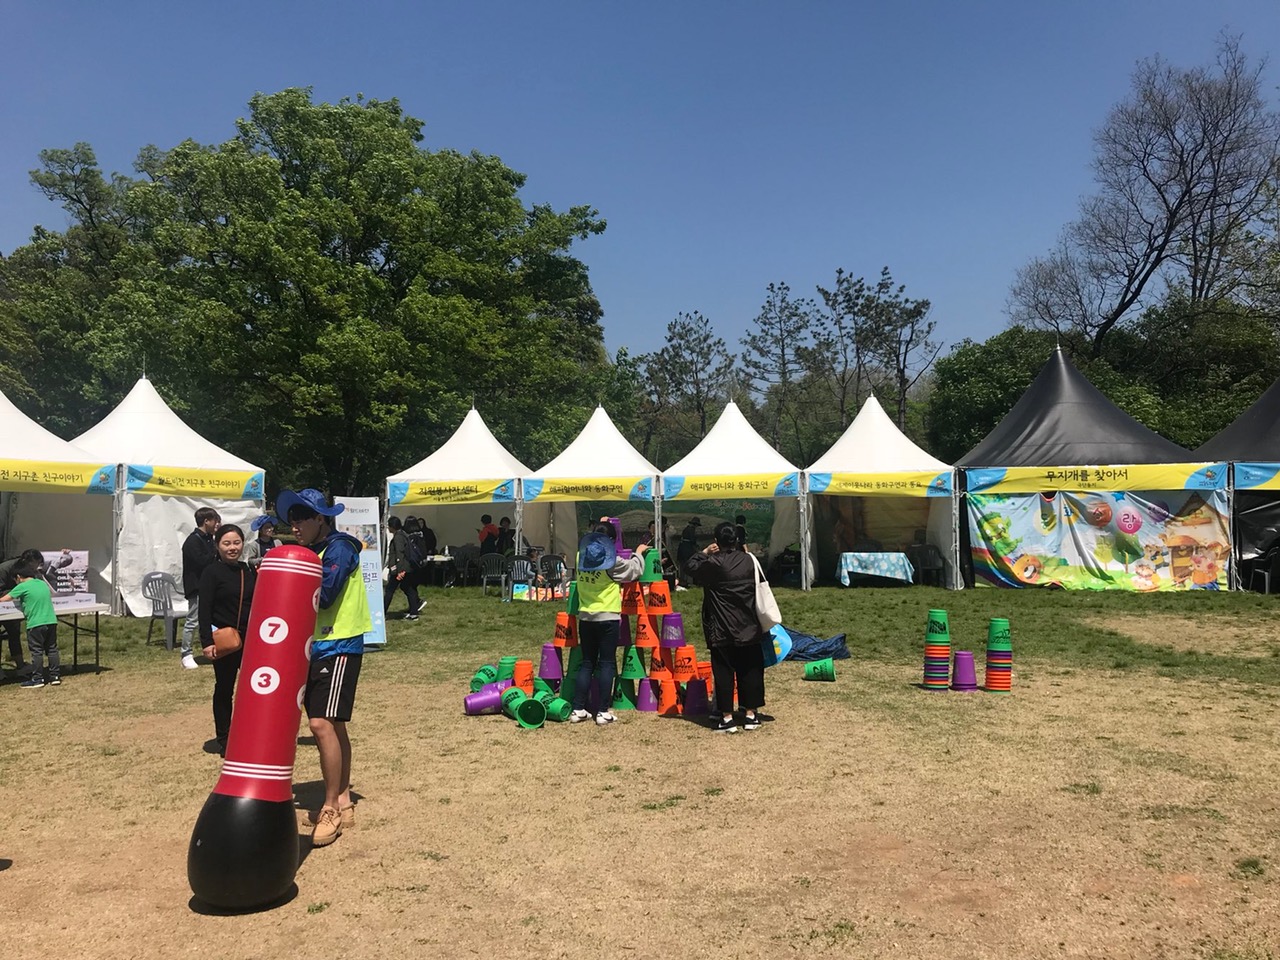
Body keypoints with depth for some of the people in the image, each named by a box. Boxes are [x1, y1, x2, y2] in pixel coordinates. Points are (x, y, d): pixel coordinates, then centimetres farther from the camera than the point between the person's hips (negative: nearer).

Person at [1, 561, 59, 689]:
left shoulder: (22, 587, -5)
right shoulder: (43, 583, 13)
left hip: (35, 624, -6)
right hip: (51, 621, 6)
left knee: (36, 652, 2)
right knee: (52, 649, 12)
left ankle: (37, 679, 6)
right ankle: (55, 676, 16)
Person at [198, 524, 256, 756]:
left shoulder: (250, 571, 10)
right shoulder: (211, 572, -7)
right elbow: (204, 610, -10)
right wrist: (207, 641, -16)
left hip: (250, 639, 5)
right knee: (224, 689, 7)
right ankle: (223, 740, 18)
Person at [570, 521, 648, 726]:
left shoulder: (581, 557, 2)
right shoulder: (612, 562, -13)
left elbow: (589, 543, 26)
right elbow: (635, 570, 1)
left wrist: (599, 528, 34)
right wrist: (639, 553, 18)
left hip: (585, 617, 5)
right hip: (608, 618, -5)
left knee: (586, 663, 12)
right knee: (607, 664, 2)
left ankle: (578, 709, 11)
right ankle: (603, 711, 2)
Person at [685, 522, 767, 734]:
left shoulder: (713, 564, -13)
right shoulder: (749, 560, 1)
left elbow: (691, 567, 2)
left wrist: (704, 552, 11)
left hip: (721, 630, -4)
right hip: (748, 628, 4)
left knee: (723, 672, 2)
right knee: (750, 670, 11)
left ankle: (727, 717, 4)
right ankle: (751, 713, 17)